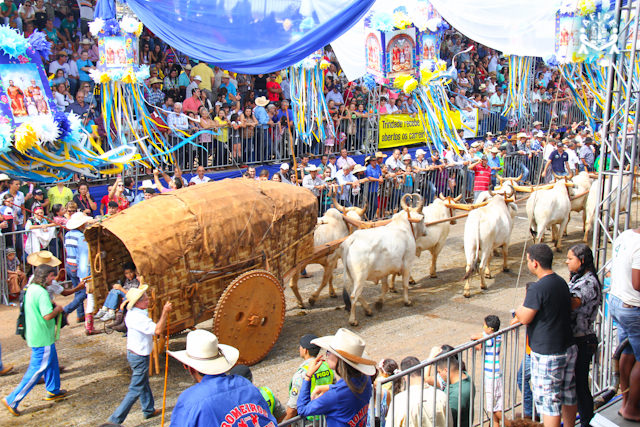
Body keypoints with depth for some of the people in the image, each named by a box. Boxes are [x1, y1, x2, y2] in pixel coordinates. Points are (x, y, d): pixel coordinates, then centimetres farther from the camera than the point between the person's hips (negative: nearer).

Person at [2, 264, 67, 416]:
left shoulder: (30, 289, 7)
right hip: (43, 339, -10)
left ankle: (53, 391, 41)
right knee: (36, 370, -2)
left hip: (33, 335, 10)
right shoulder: (42, 293, -24)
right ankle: (12, 400, 2)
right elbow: (48, 316, -28)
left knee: (52, 362, 25)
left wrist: (51, 305, 11)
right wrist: (57, 309, -10)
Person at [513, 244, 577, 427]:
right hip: (568, 348, 9)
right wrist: (522, 315, 14)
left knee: (549, 402, 2)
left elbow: (525, 318, -15)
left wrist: (519, 310, 6)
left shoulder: (537, 289, -22)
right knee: (569, 396, 20)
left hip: (547, 355, -9)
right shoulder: (561, 282, 5)